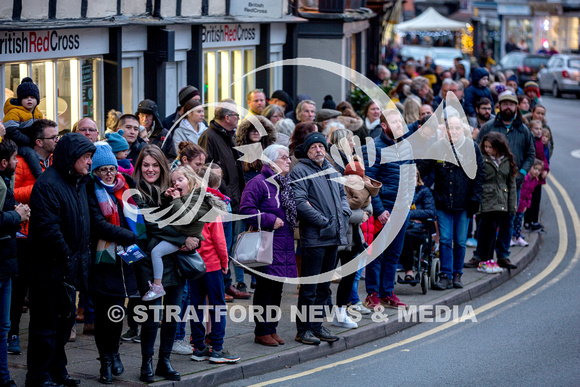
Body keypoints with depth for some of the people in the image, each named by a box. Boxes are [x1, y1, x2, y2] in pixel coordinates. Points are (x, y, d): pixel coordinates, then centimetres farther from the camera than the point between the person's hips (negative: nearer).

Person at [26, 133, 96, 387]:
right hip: (50, 268, -9)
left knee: (65, 320, 16)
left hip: (71, 267, 9)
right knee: (46, 324, -3)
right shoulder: (47, 184, -17)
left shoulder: (79, 183, 13)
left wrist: (83, 255, 13)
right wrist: (67, 256, -21)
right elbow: (47, 227, -23)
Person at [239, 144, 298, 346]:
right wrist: (271, 220, -17)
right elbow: (247, 210, -18)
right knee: (266, 288, -5)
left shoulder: (286, 183, 18)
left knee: (277, 289, 11)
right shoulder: (258, 183, -10)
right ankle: (262, 332, 2)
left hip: (284, 245, 8)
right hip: (267, 244, -8)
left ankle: (272, 329, 19)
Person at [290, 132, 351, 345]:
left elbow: (342, 194, 25)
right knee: (309, 287, -5)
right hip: (314, 237, -8)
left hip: (334, 236, 8)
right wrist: (323, 221, -18)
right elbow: (300, 203, -17)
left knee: (324, 285, 14)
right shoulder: (300, 171, -7)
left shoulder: (331, 170, 17)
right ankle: (304, 329, 1)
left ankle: (317, 326, 21)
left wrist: (345, 213, 5)